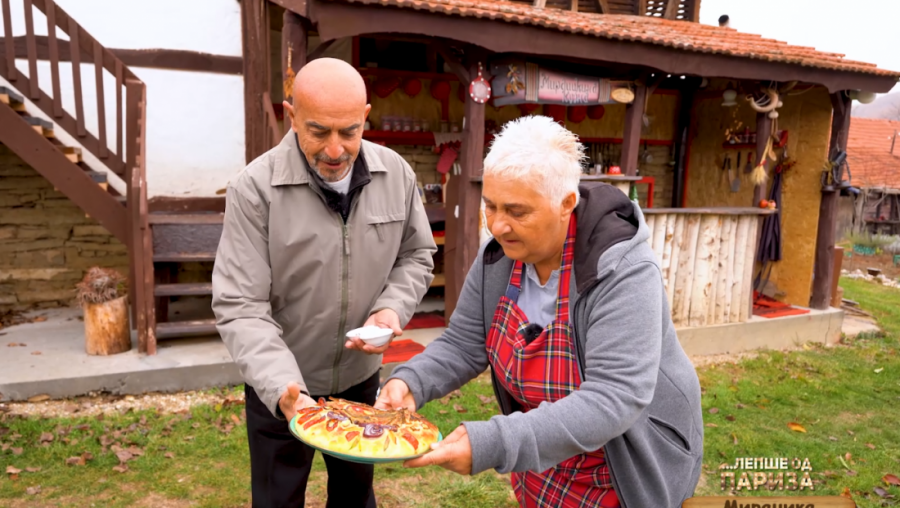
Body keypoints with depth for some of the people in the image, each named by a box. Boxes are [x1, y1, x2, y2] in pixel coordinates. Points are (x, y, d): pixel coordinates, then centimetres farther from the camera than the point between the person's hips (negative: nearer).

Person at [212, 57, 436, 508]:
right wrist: (282, 388, -34)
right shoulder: (255, 189, -22)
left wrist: (392, 308, -15)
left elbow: (416, 255, 3)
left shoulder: (396, 174, -10)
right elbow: (240, 309, -21)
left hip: (361, 376, 4)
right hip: (281, 387, -3)